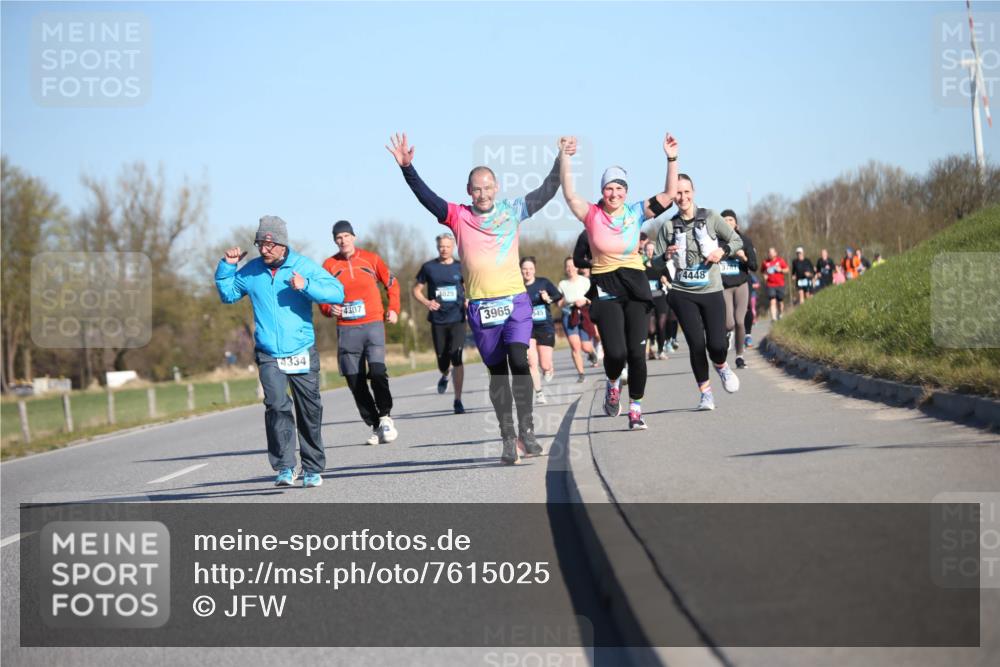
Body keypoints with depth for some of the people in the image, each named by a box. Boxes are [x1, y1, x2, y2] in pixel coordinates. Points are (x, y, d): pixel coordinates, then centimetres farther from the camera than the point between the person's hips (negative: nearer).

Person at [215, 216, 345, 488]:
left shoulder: (304, 266, -3)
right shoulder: (250, 271, 4)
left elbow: (337, 292, -11)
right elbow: (228, 294, 20)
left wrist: (306, 286, -24)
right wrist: (227, 267, 4)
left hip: (302, 353, 0)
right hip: (268, 355, 0)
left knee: (309, 412, 8)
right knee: (277, 405, -19)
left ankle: (313, 468, 22)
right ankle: (285, 467, -17)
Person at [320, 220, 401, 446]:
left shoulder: (370, 259, 6)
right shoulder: (329, 265, 6)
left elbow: (392, 283, 16)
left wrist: (394, 309, 5)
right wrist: (329, 309, -9)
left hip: (373, 325, -1)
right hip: (346, 330, 1)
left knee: (377, 371, -19)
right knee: (355, 382, 0)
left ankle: (385, 416, -1)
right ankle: (375, 426, 11)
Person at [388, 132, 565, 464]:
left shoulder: (512, 211, 6)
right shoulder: (459, 217, 3)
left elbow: (546, 191, 10)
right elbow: (426, 197, -6)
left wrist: (562, 161, 4)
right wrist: (407, 168, -17)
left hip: (515, 301, -1)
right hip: (480, 307, 1)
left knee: (519, 360, -18)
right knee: (497, 372, 6)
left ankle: (526, 431, -13)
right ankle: (508, 439, 11)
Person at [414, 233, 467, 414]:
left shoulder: (460, 267, 5)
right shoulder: (429, 267, 4)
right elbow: (416, 290, 10)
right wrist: (426, 302, -9)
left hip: (457, 319, -1)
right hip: (437, 319, 1)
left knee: (456, 358, -13)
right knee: (442, 360, 5)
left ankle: (458, 400, -6)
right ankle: (444, 376, 44)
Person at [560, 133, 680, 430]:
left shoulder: (635, 212, 4)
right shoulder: (592, 214, -1)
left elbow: (669, 195, -1)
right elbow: (569, 194, -15)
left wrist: (671, 159, -10)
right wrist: (565, 158, -23)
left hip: (635, 285, 2)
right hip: (605, 288, -2)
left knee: (636, 352, -4)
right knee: (615, 353, -14)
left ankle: (635, 409, 10)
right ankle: (613, 384, 21)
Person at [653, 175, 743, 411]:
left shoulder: (710, 217, 3)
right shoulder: (668, 227, 4)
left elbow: (738, 241, 9)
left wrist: (722, 251, -11)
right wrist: (666, 257, -16)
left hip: (711, 291, 0)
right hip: (682, 294, 0)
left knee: (717, 345, -9)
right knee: (696, 343, -10)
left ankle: (721, 367, 29)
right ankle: (705, 393, 8)